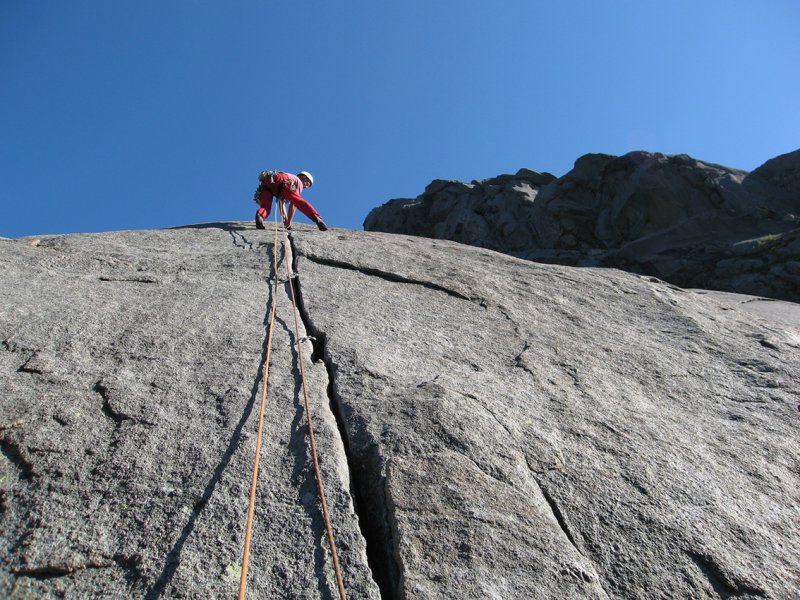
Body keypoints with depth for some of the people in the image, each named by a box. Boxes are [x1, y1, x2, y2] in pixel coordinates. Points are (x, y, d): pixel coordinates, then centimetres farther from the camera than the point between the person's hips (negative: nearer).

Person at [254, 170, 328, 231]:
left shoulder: (290, 177, 48)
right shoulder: (299, 182, 27)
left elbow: (281, 198, 51)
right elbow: (293, 204, 19)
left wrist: (284, 215, 54)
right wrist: (289, 222, 21)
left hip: (265, 182, 6)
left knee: (265, 207, -7)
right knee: (299, 201, -14)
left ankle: (259, 215, -43)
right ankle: (316, 217, -38)